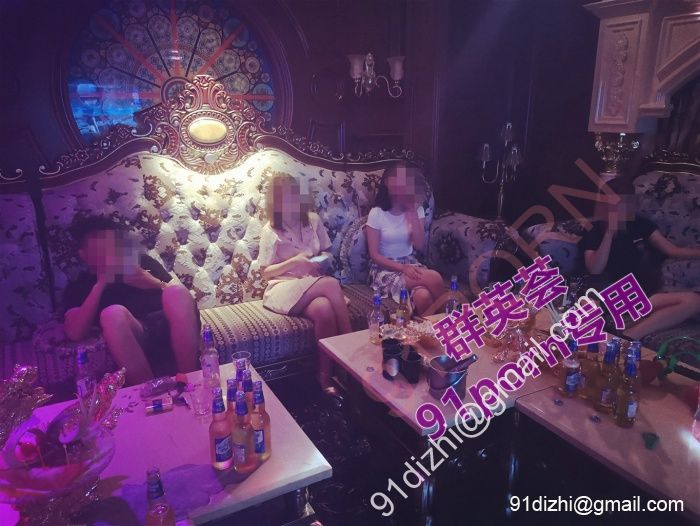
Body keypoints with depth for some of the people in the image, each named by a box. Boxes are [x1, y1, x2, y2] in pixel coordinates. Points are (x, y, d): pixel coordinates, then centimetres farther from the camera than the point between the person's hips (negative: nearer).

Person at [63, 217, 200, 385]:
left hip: (168, 328, 2)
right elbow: (75, 333, 0)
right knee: (113, 313, -31)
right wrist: (100, 284, -2)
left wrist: (156, 284, -4)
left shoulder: (141, 261, 24)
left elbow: (181, 295, 16)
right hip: (134, 342, -1)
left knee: (176, 293, -29)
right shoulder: (79, 287, 19)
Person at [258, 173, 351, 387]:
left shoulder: (313, 220, 8)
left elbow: (327, 252, 19)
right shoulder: (270, 231, -3)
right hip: (284, 288, -4)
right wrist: (294, 261, -16)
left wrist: (323, 258, -6)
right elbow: (265, 273, -1)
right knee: (331, 283, -33)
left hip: (313, 284, 4)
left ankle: (326, 378, -24)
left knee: (324, 310, -35)